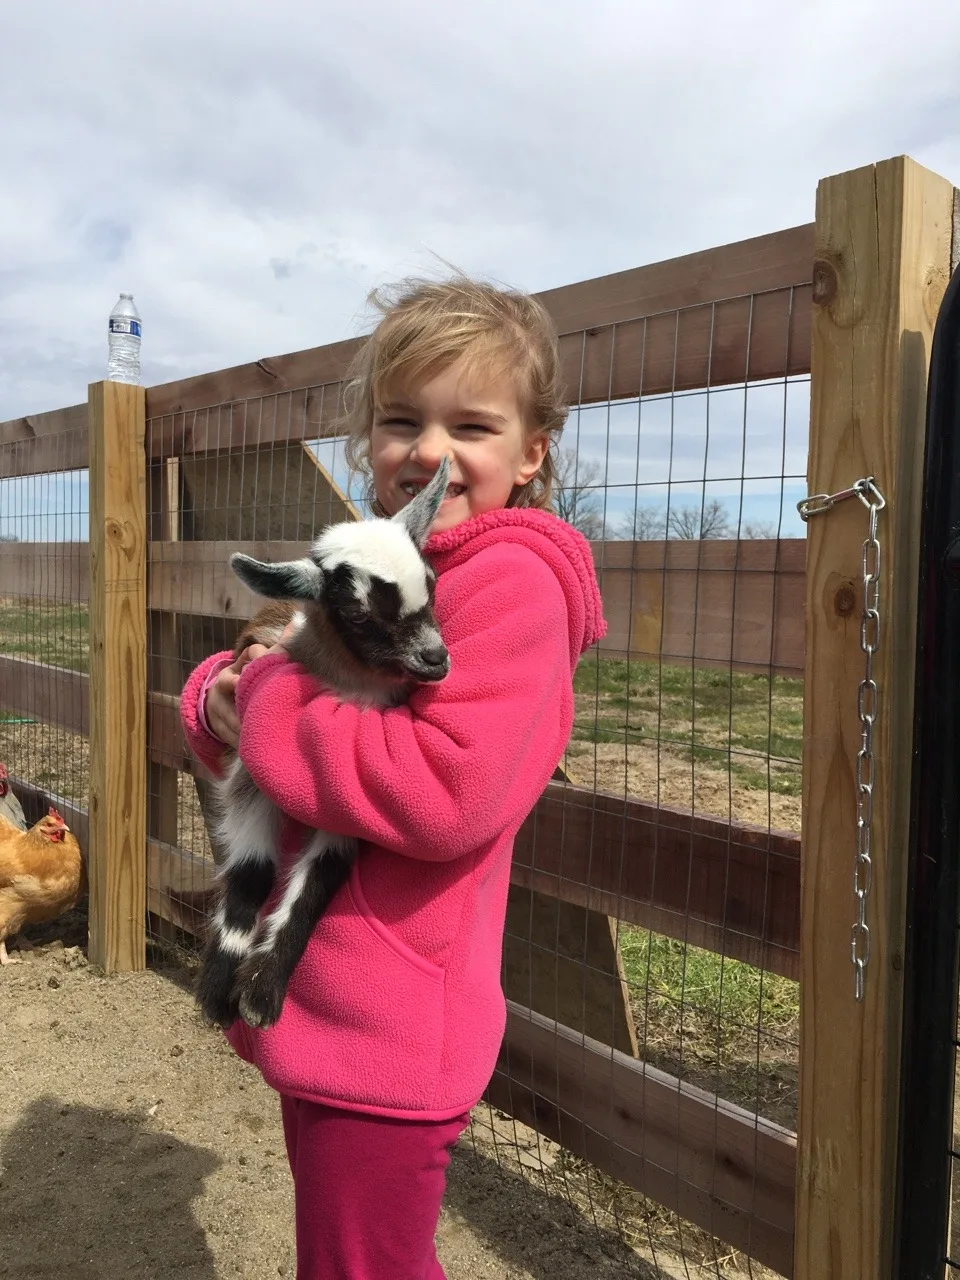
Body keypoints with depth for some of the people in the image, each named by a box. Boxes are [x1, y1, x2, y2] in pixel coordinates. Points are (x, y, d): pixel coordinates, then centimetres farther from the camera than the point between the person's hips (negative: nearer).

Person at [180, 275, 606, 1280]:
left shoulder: (509, 583, -19)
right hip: (315, 1010, 9)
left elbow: (448, 794, -30)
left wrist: (265, 705, -20)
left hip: (385, 1035, -8)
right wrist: (226, 695, -10)